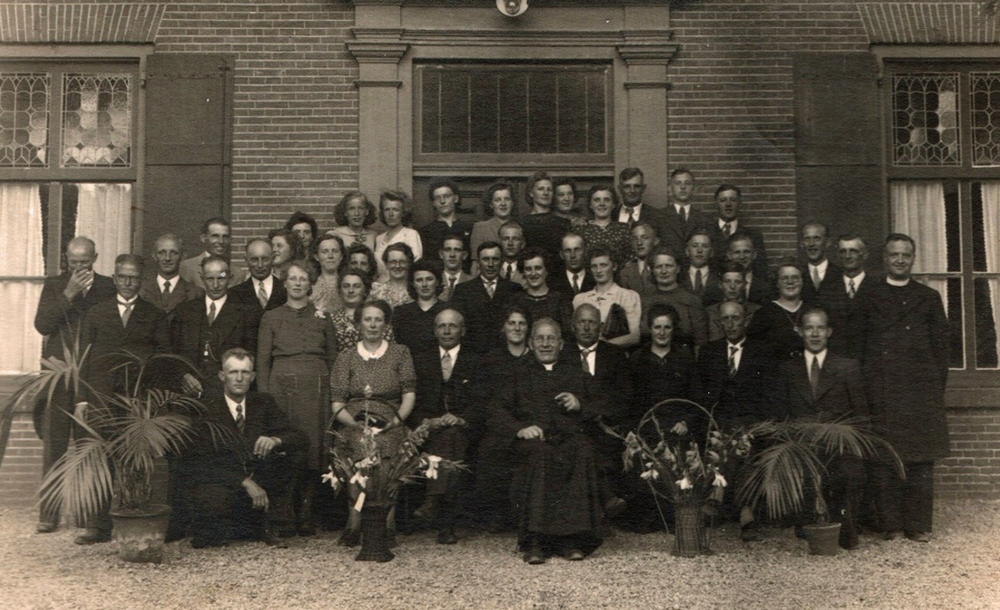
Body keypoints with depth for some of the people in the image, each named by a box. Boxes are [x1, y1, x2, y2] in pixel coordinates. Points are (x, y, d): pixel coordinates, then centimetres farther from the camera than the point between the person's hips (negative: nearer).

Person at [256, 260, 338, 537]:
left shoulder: (322, 318, 13)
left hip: (315, 388, 1)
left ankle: (306, 515, 3)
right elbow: (262, 359, 8)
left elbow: (333, 357, 13)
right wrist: (264, 396, -2)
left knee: (312, 448, -4)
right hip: (281, 387, -1)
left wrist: (333, 394, 3)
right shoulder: (271, 318, 11)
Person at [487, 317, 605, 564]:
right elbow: (496, 413, 13)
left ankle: (573, 539, -34)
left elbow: (599, 412, 23)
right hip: (532, 438, -1)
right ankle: (535, 541, -37)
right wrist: (519, 428, -6)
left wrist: (580, 405, 2)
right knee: (539, 454, -37)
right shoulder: (519, 374, 26)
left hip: (570, 435, 1)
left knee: (582, 452, -36)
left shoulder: (576, 374, 30)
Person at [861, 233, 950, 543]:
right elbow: (859, 346, 7)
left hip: (921, 391, 1)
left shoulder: (929, 298, 13)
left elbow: (941, 346, 11)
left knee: (921, 461, 1)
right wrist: (865, 386, 0)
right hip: (881, 394, -1)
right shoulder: (869, 298, 9)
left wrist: (936, 388, 3)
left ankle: (918, 525, 9)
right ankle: (891, 524, 7)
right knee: (883, 460, -1)